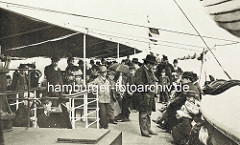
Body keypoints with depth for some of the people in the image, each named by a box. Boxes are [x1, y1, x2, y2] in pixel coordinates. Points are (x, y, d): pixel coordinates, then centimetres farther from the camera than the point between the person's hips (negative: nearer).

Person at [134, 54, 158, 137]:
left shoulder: (150, 71, 17)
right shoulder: (140, 71, -12)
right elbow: (137, 82, -22)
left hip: (150, 95, 9)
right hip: (143, 95, -9)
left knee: (149, 113, 16)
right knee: (144, 114, -2)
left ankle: (148, 129, 27)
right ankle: (144, 131, 8)